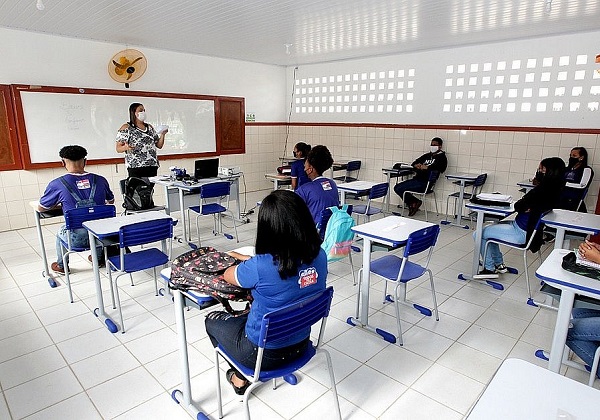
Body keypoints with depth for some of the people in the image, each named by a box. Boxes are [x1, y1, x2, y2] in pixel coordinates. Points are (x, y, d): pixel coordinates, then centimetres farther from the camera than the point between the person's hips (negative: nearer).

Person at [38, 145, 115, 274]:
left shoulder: (57, 184, -9)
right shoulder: (100, 180, -2)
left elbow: (41, 208, 7)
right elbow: (111, 201, 17)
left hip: (77, 239, -2)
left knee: (61, 232, 34)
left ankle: (61, 266, 53)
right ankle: (98, 258, 54)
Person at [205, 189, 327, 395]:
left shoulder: (260, 267, -33)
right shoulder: (319, 256, -16)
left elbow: (228, 275, -10)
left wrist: (247, 263, 8)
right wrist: (249, 260, 7)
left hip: (264, 353, -5)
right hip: (301, 345, 6)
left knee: (212, 319, 22)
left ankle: (240, 377, 33)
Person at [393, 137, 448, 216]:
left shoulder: (441, 157, 1)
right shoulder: (427, 156, 23)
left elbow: (439, 168, -20)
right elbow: (414, 163, 23)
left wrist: (426, 167, -19)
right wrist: (416, 165, 0)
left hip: (425, 183, -9)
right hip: (416, 179, 9)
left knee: (400, 189, -19)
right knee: (396, 187, -2)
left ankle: (413, 203, 2)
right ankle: (413, 202, 3)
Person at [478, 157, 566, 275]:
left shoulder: (541, 191, -26)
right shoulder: (551, 190, 2)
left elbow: (518, 206, -17)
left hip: (520, 233, -10)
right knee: (490, 227, 26)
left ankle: (489, 268, 10)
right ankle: (499, 264, 30)